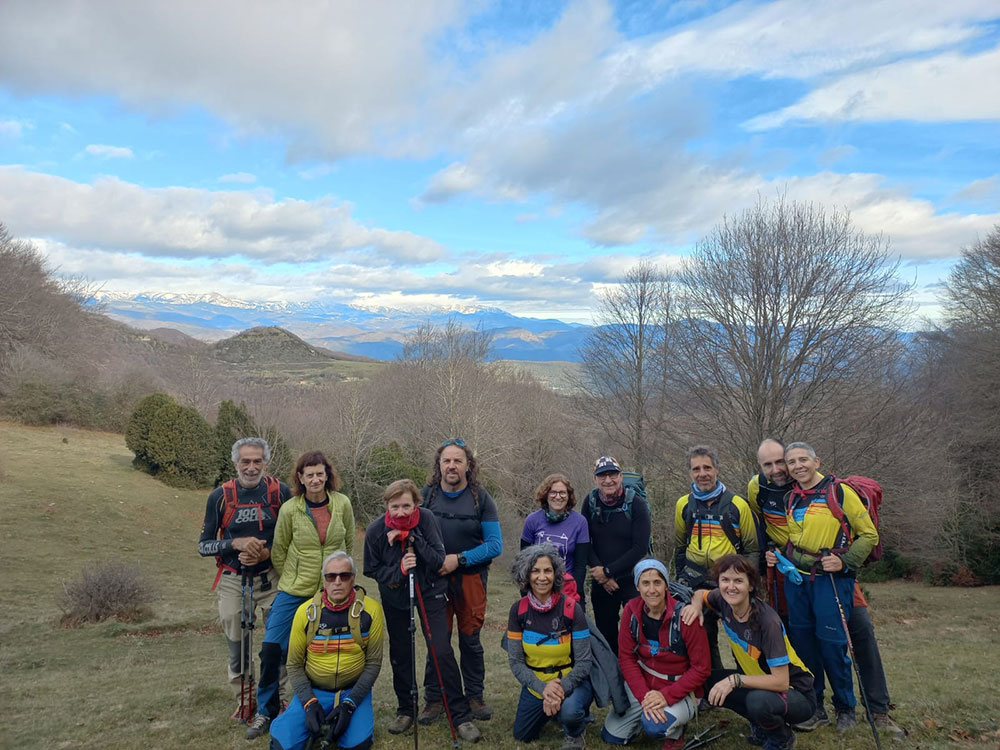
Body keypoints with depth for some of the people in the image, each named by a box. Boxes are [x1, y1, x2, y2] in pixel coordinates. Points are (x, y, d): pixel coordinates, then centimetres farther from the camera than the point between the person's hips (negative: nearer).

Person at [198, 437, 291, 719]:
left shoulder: (280, 492, -6)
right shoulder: (220, 496, -6)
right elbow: (203, 545, -2)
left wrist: (267, 553, -17)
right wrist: (236, 543, -19)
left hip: (270, 578, -1)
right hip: (233, 582, 1)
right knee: (237, 647, 12)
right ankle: (244, 699, 32)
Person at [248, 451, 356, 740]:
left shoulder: (342, 504, -6)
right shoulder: (290, 509, -10)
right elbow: (278, 552, 3)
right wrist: (294, 576, 7)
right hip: (294, 591, -1)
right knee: (272, 648, -5)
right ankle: (266, 711, 18)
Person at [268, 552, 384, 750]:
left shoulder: (370, 609, -12)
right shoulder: (306, 611, -9)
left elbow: (373, 662, -6)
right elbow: (294, 665, -1)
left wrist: (350, 703, -16)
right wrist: (309, 702, -15)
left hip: (354, 689, -1)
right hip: (313, 690, 1)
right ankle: (315, 723, 12)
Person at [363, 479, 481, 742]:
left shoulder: (427, 521, -21)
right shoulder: (375, 531, -17)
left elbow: (440, 561, -23)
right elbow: (372, 570, -8)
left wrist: (412, 538, -33)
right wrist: (399, 570, -26)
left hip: (430, 593, -2)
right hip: (394, 597, 2)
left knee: (442, 651, -9)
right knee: (400, 654, 10)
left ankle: (461, 715, 3)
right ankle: (406, 710, 31)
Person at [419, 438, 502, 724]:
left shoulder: (481, 498, -5)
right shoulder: (426, 495, -1)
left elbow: (495, 545, -8)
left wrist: (460, 558, -16)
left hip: (470, 577, -1)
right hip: (434, 579, 1)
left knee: (470, 639, 9)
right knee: (436, 639, 5)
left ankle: (474, 696, 25)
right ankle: (434, 699, 20)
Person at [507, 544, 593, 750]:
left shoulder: (571, 609, -20)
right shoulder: (518, 610, -12)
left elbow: (583, 662, -16)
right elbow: (515, 661, -9)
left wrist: (562, 689, -31)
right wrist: (543, 688, -25)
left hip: (571, 681, -4)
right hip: (535, 684, 4)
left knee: (568, 711, -34)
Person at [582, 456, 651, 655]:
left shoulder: (636, 504, -11)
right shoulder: (591, 502, -1)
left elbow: (641, 548, -13)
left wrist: (608, 571, -13)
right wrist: (601, 574, -9)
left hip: (632, 580, -3)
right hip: (601, 582, 3)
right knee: (606, 632, 12)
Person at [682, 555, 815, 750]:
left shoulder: (768, 621, -30)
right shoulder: (724, 602, -12)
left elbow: (781, 682, -29)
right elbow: (701, 593, 11)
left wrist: (735, 680, -35)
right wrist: (696, 605, -11)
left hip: (796, 693, -6)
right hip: (760, 681, 6)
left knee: (758, 700, -35)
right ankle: (762, 725, 12)